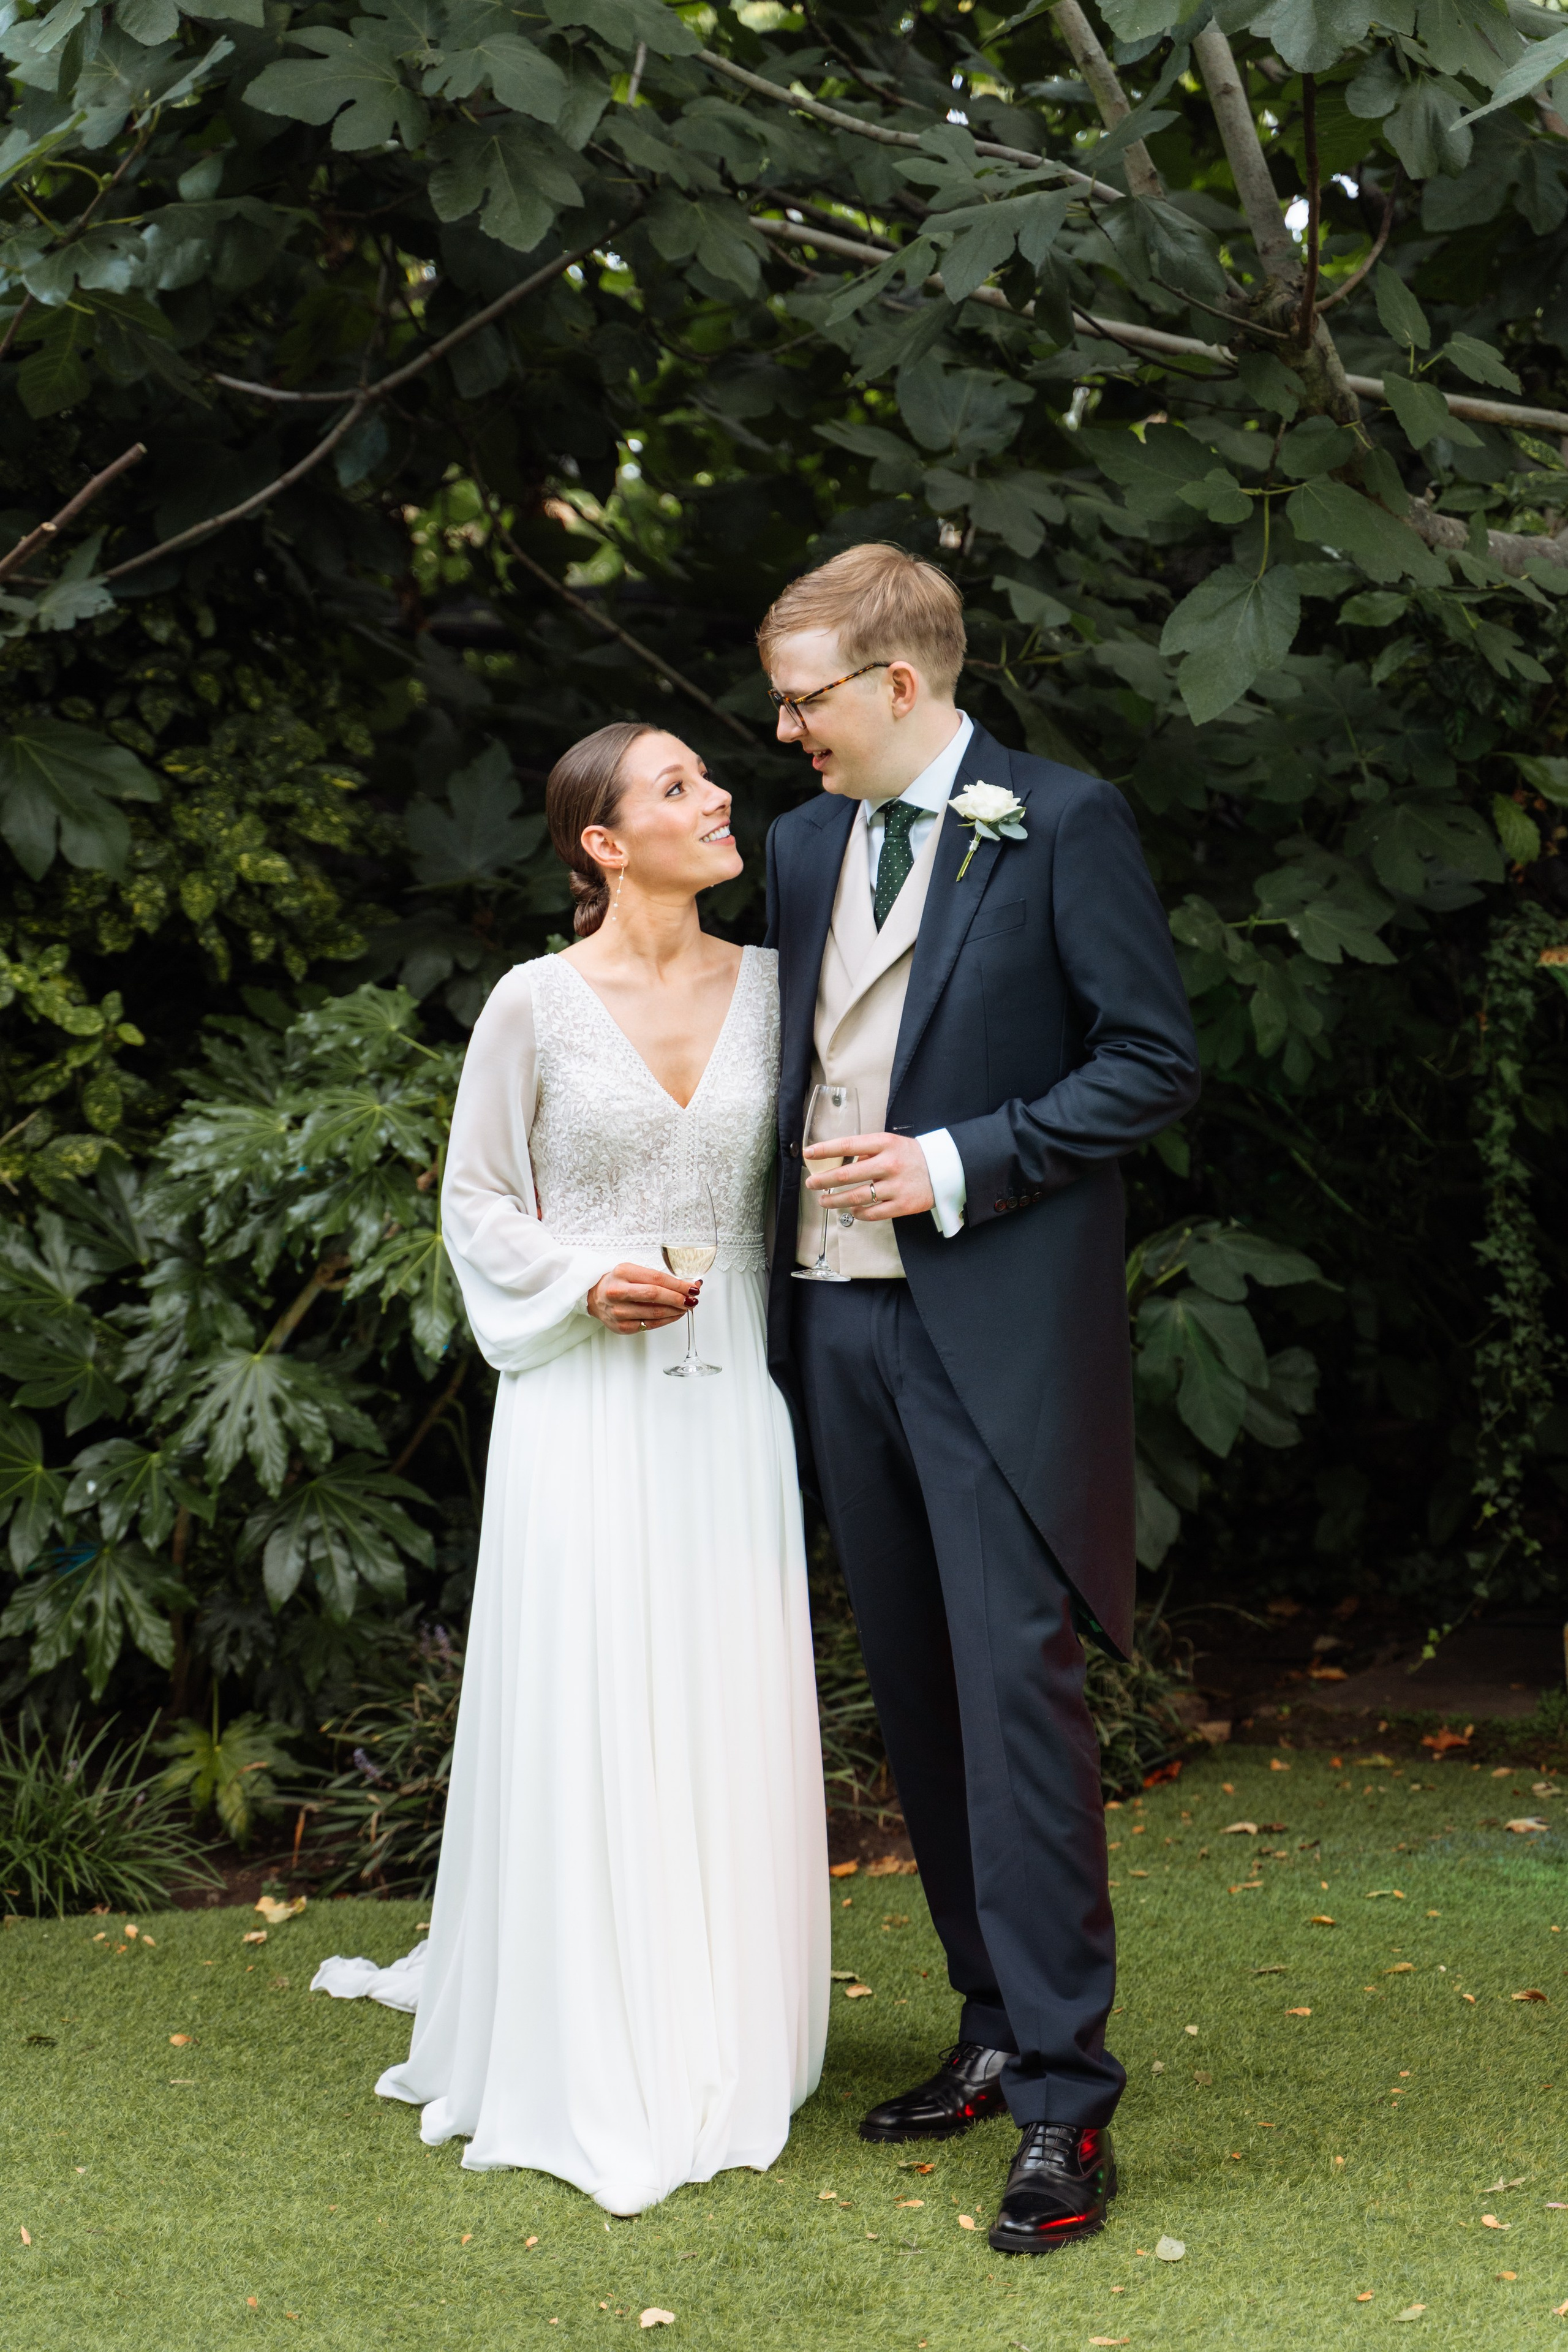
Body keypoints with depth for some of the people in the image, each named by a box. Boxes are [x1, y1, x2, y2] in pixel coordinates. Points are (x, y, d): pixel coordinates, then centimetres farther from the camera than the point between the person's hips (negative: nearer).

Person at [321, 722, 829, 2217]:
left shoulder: (769, 984, 5)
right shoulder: (539, 1003, -5)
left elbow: (794, 1180, 12)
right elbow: (475, 1200, 2)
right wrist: (583, 1285, -13)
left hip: (729, 1402, 3)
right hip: (586, 1404, -3)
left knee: (729, 1718, 7)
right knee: (586, 1718, 0)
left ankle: (722, 2041, 20)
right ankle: (584, 2065, 11)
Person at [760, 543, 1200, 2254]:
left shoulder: (1065, 825, -5)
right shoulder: (805, 842, 14)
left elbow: (1155, 1064, -7)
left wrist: (957, 1164, -14)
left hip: (996, 1325, -7)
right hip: (839, 1320, 7)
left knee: (1016, 1690, -10)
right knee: (916, 1696, 11)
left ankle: (1062, 2102, -5)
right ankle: (995, 2030, 23)